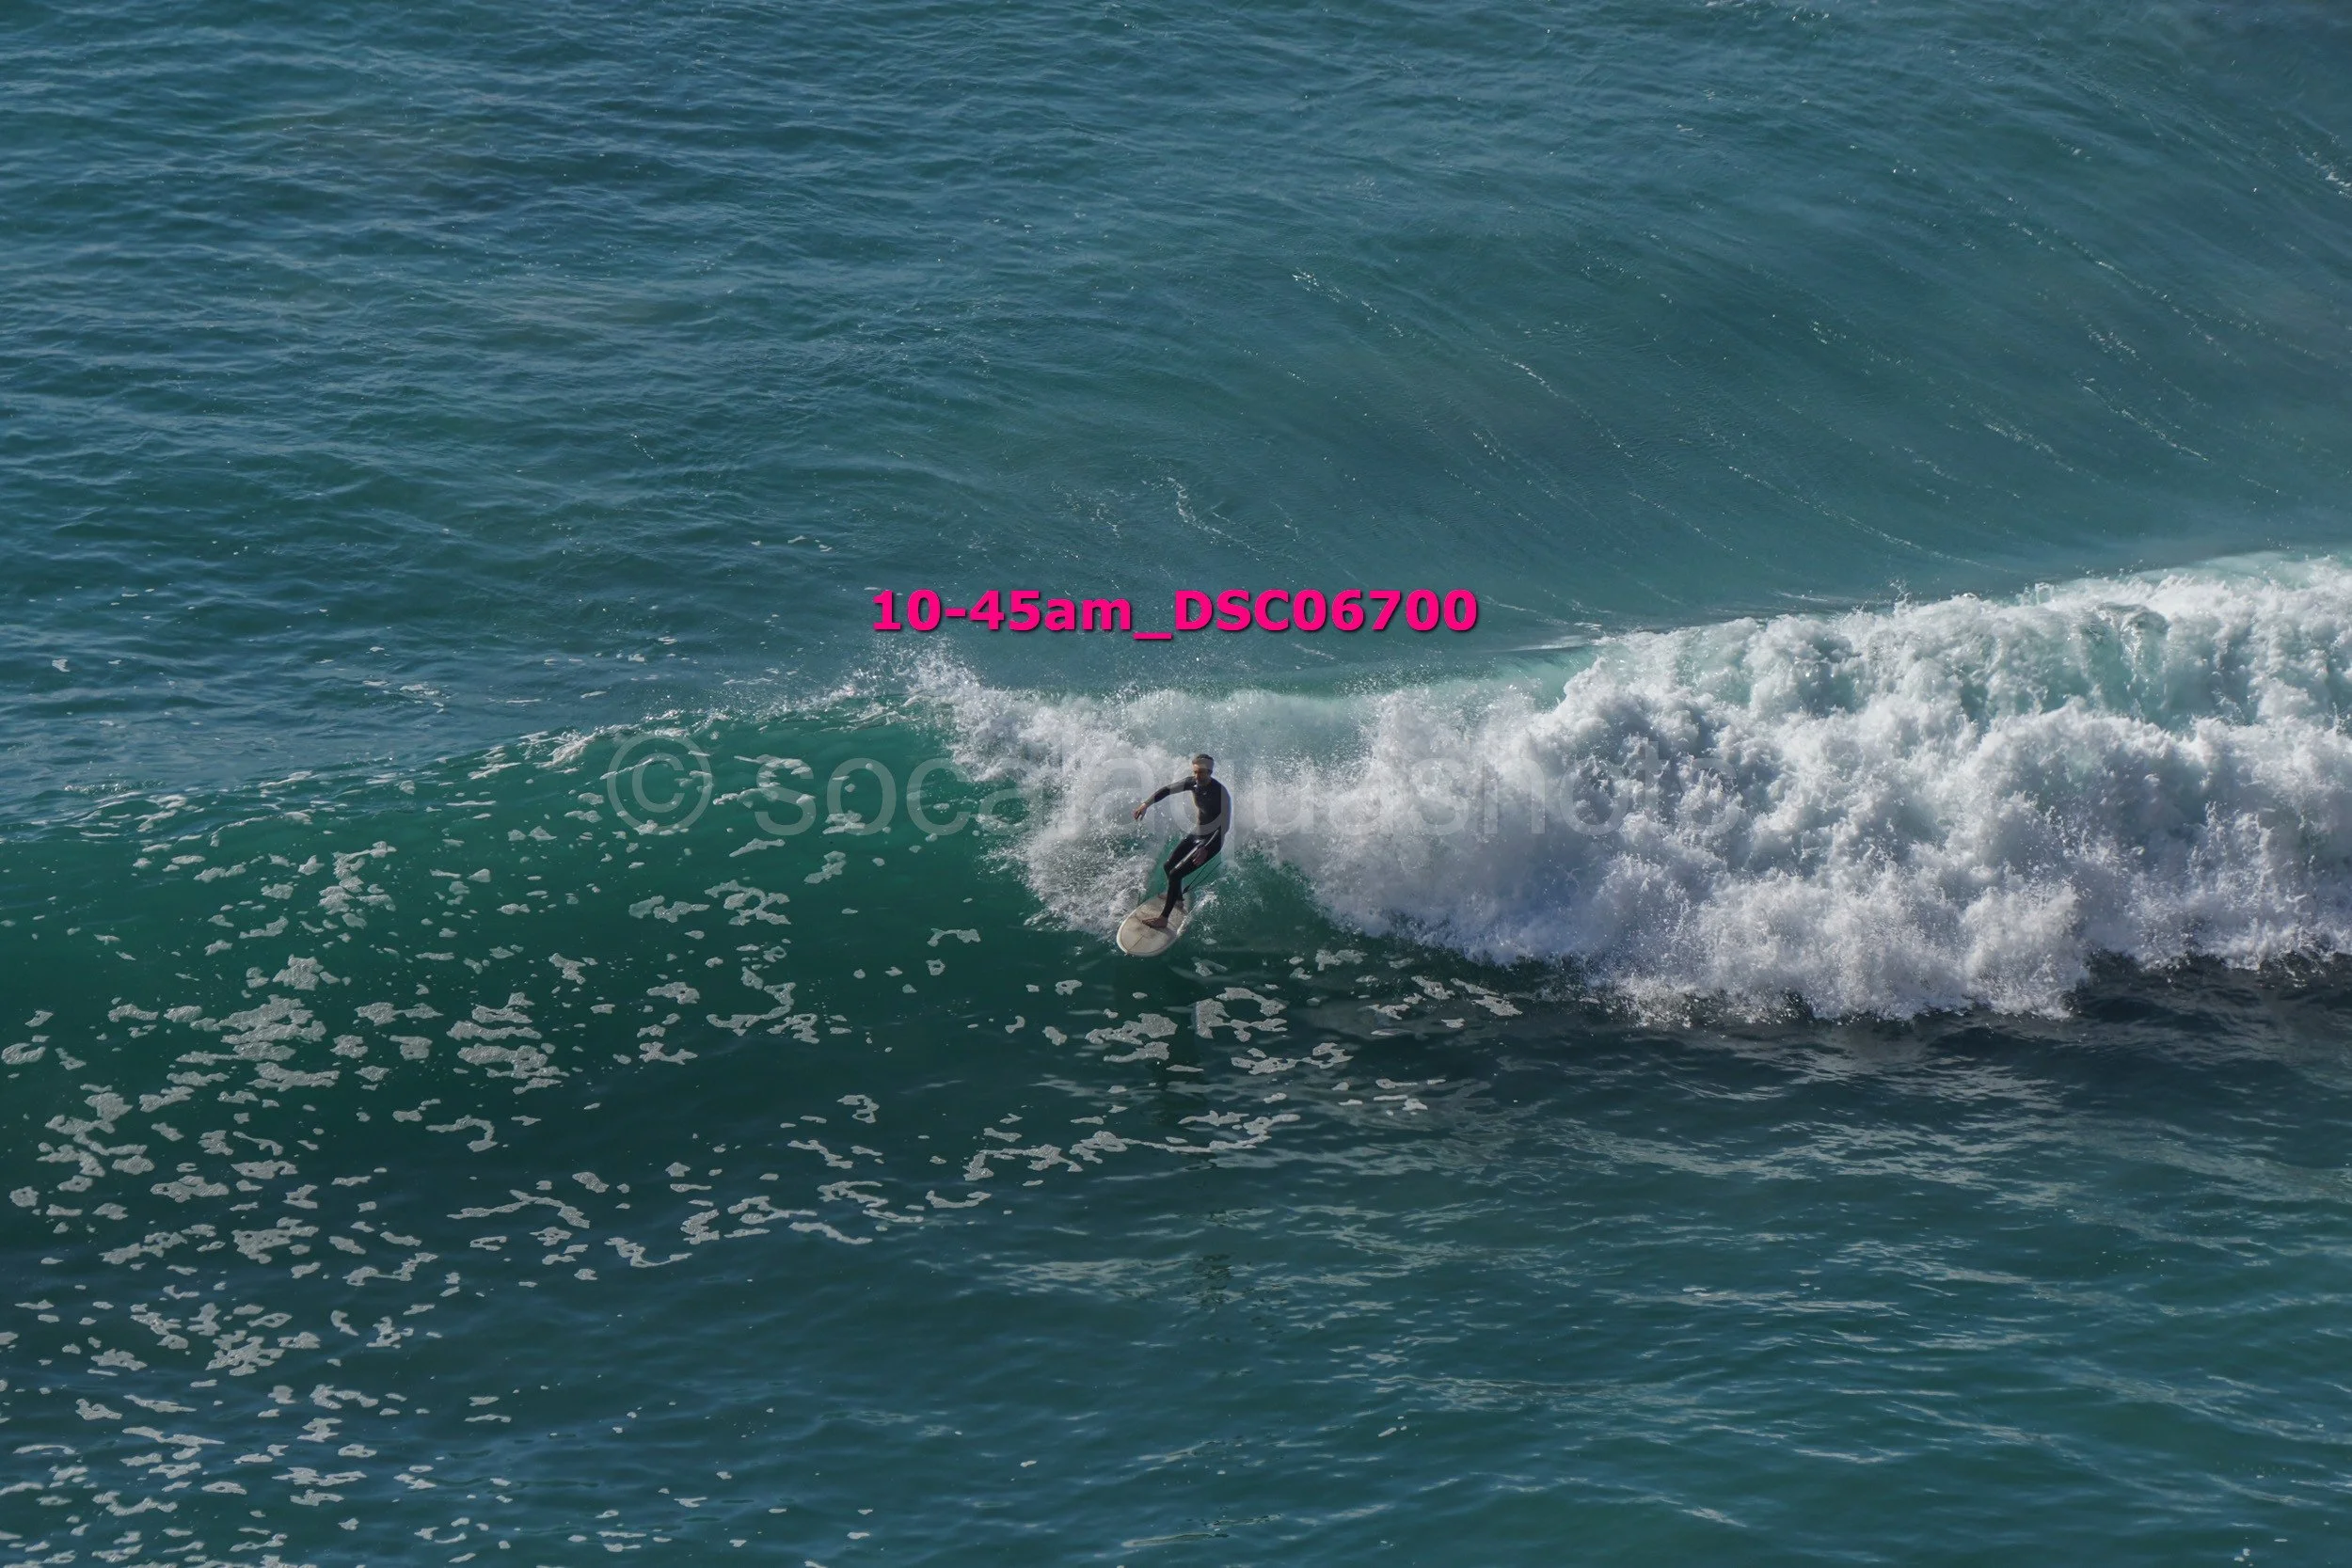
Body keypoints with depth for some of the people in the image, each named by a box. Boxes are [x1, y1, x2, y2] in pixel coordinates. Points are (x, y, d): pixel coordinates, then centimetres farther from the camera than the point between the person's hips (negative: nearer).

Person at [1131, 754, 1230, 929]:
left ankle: (1163, 918, -6)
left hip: (1211, 841, -8)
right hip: (1194, 834, 8)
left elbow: (1225, 825, -29)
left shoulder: (1221, 793, -29)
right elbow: (1168, 790, 5)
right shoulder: (1193, 783, -8)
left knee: (1176, 874, -15)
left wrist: (1206, 849, -35)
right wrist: (1146, 804, -4)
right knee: (1168, 867, 17)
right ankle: (1178, 900, 44)